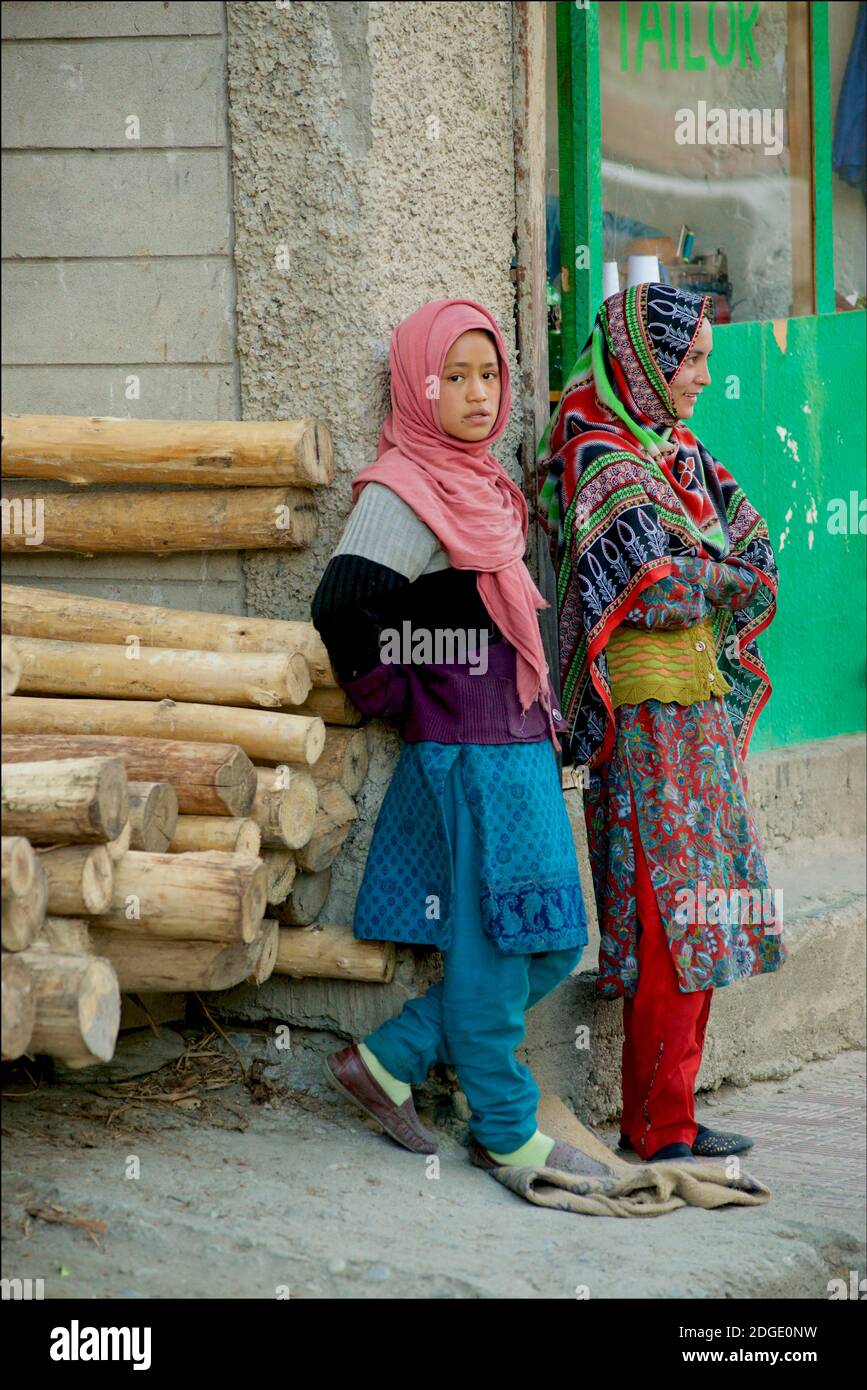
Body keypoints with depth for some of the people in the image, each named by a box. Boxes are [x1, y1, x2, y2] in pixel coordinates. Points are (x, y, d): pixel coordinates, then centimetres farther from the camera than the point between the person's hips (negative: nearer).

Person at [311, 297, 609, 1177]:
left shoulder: (482, 485, 15)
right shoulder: (405, 493, -13)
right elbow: (341, 607, -26)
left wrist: (544, 721, 14)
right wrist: (387, 699, -12)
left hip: (520, 749, 9)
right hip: (466, 758, -9)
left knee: (550, 948, 11)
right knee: (492, 948, 0)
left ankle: (389, 1062, 19)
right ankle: (504, 1131, 13)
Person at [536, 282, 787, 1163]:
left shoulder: (679, 453, 16)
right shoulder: (601, 461, -11)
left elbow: (756, 547, 11)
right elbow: (658, 588, -20)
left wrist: (696, 575, -7)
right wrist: (726, 576, -3)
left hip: (699, 711, 9)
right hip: (649, 720, -9)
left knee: (697, 915, 9)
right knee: (675, 919, -8)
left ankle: (664, 1115, 15)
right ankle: (659, 1129, -3)